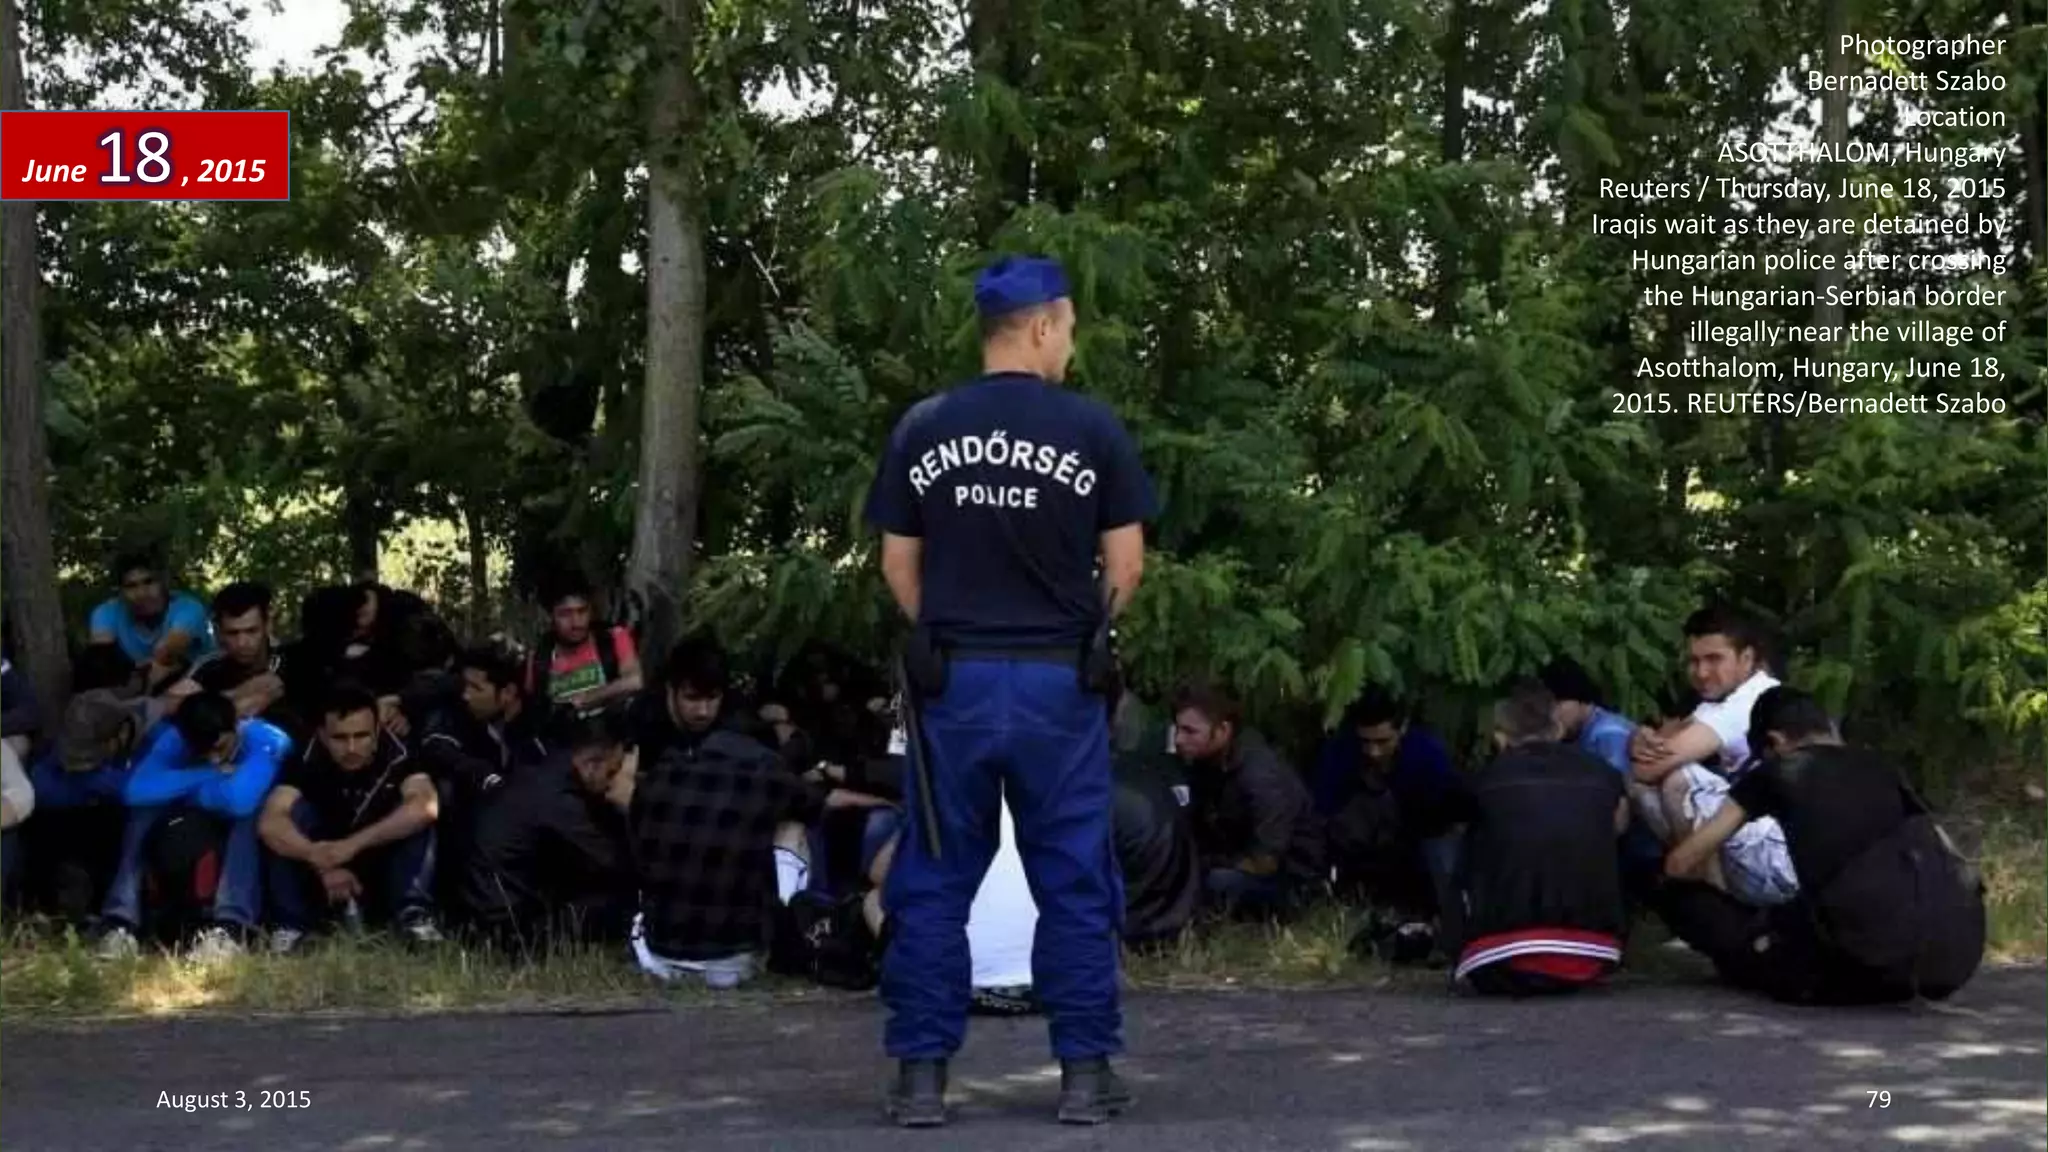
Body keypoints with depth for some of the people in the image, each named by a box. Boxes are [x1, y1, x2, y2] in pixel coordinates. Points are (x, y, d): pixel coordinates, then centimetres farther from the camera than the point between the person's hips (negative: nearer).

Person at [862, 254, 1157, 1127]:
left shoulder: (921, 429, 1)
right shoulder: (1092, 427, -4)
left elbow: (898, 565, 5)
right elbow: (1126, 563, -1)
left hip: (951, 679, 2)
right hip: (1058, 679, -1)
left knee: (935, 880, 7)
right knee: (1073, 879, 7)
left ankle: (921, 1074, 8)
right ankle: (1085, 1072, 10)